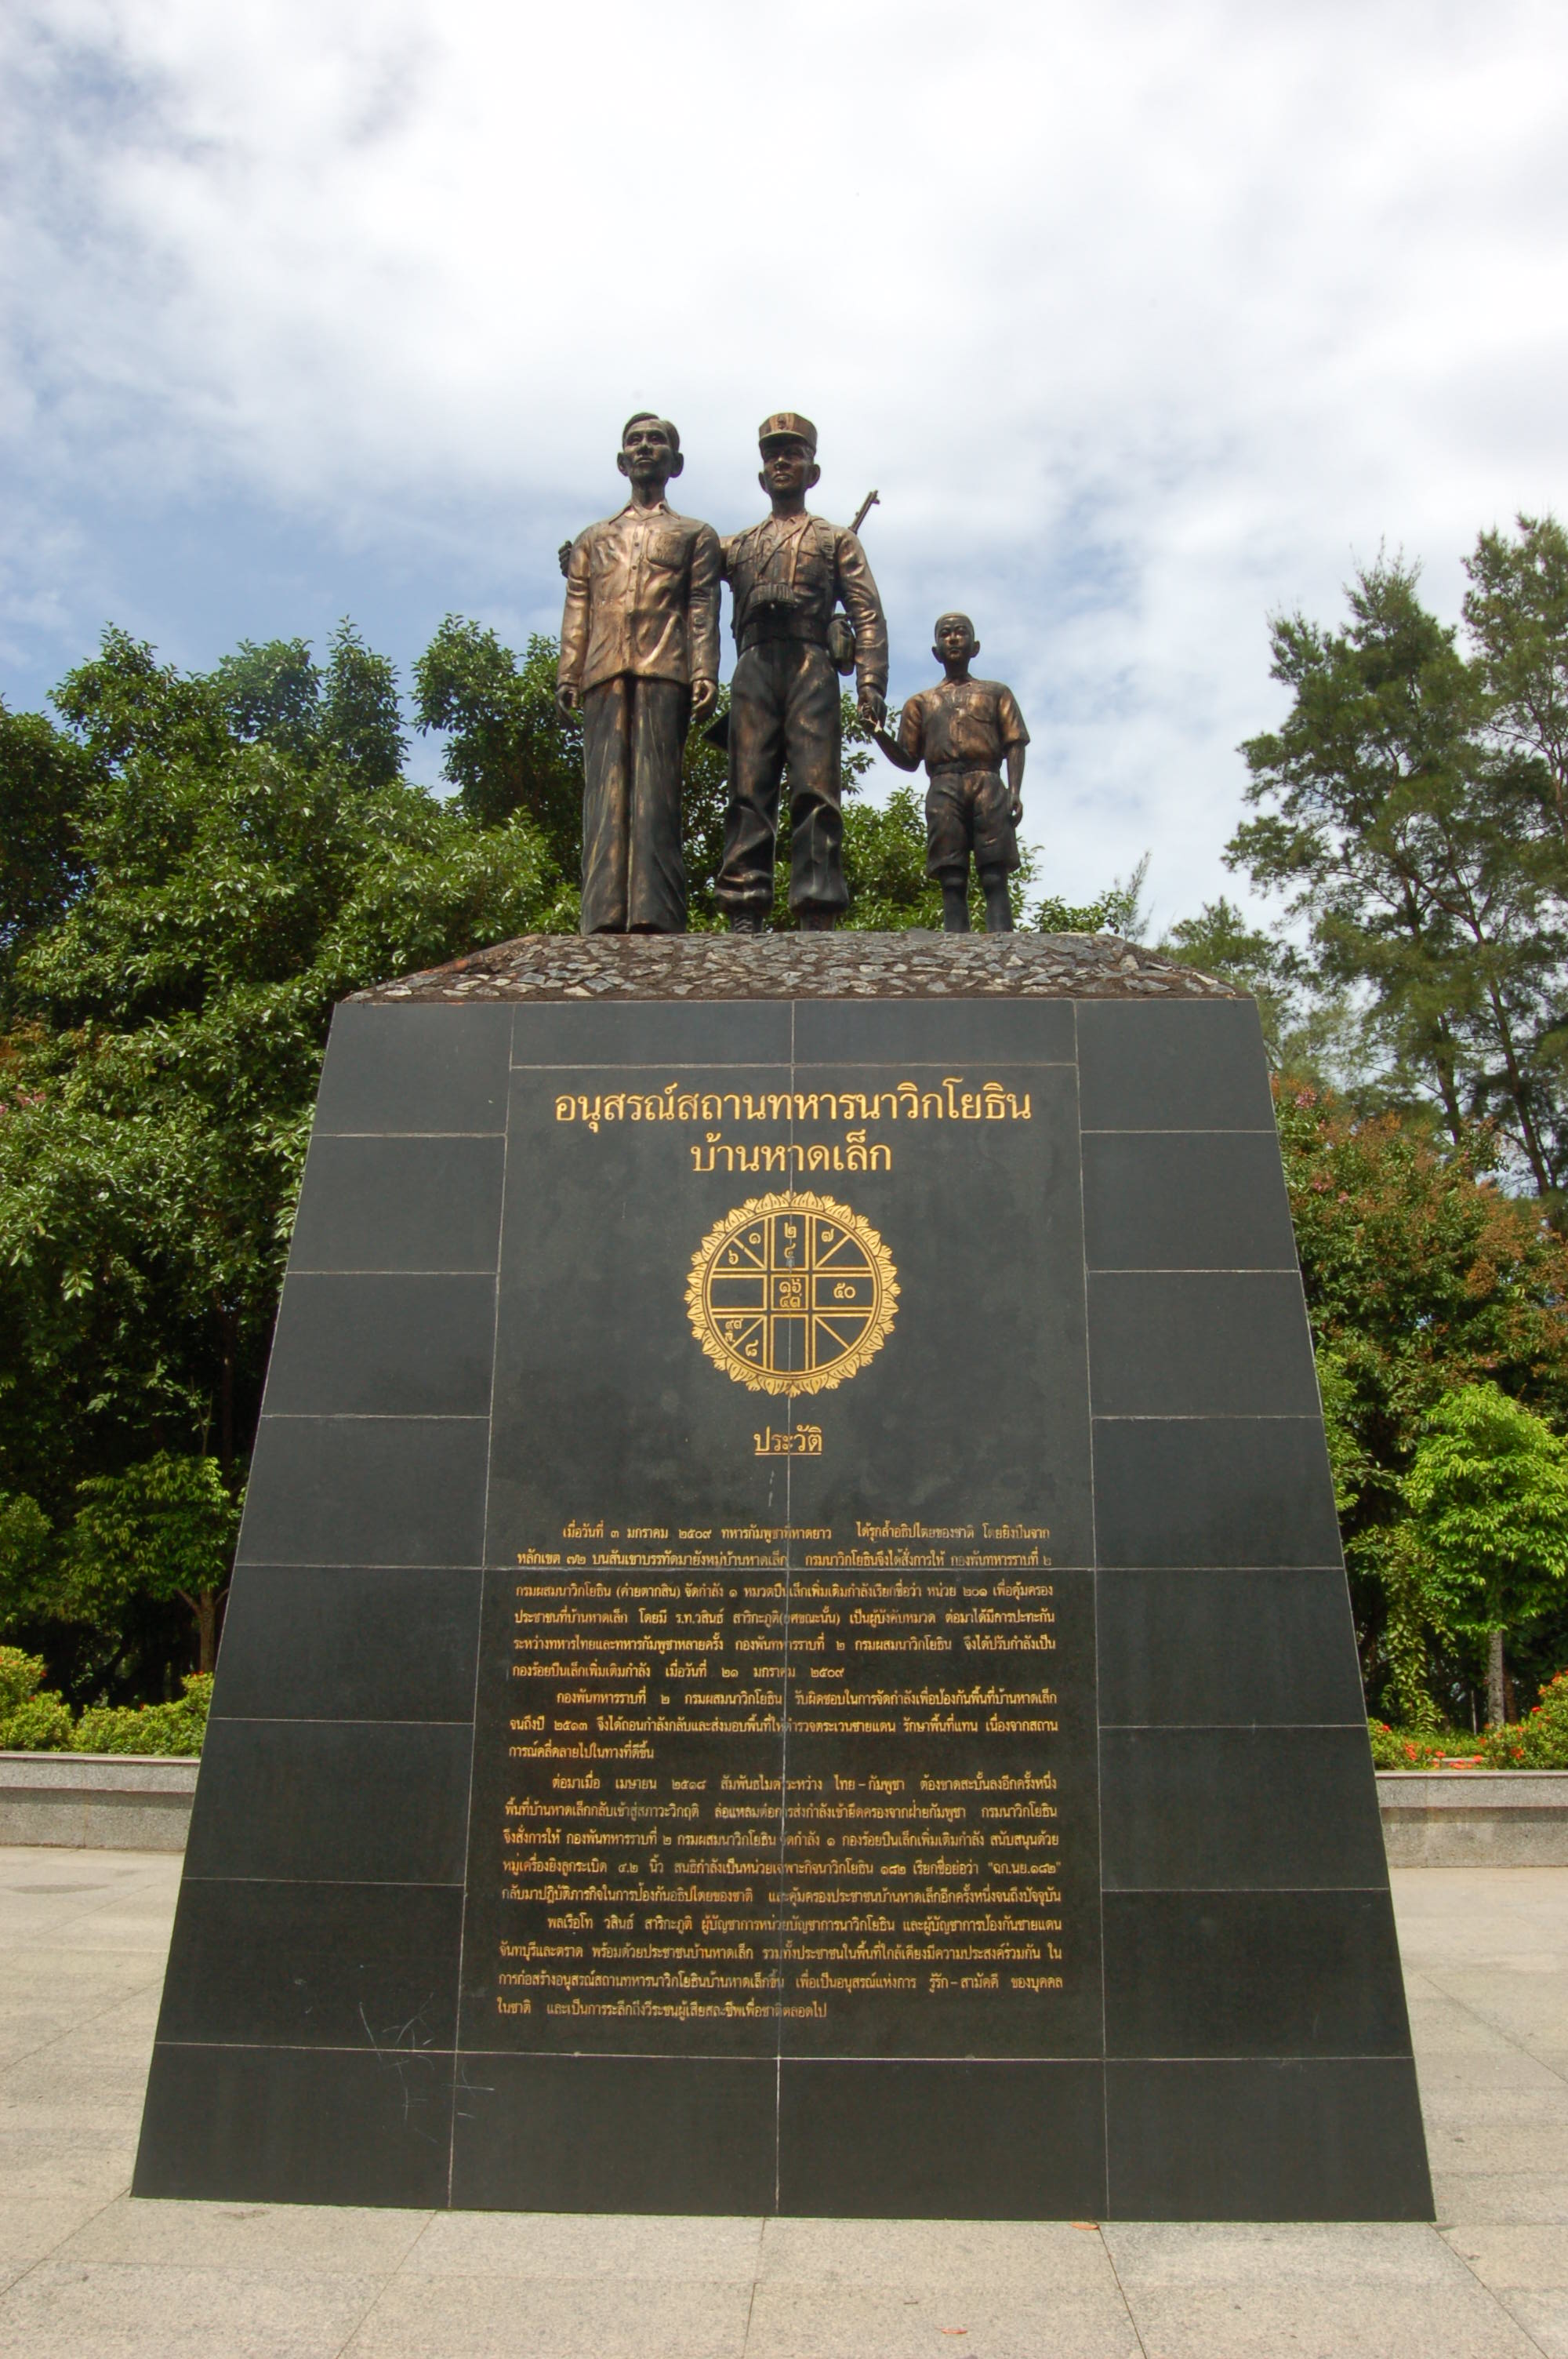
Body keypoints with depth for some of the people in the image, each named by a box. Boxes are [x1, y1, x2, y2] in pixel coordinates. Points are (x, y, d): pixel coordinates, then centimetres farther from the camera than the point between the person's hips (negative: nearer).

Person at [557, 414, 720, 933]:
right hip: (606, 674, 2)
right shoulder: (593, 539, 30)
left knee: (656, 793, -14)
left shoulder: (696, 535, 24)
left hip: (665, 671, -2)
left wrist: (705, 675, -6)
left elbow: (703, 611, 10)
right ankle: (606, 918, -17)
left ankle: (656, 915, -21)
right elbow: (576, 614, 19)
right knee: (605, 793, -10)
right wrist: (568, 676, 3)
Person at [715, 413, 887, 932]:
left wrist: (871, 684, -7)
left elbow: (867, 616, 9)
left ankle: (819, 917, -17)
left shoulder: (836, 539, 22)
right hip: (753, 670, 2)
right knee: (749, 792, -7)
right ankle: (745, 915, -12)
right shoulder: (737, 546, 29)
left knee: (815, 792, -11)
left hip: (811, 667, -2)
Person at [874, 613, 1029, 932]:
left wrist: (1015, 791, -5)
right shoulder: (921, 702, 27)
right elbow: (908, 760, 20)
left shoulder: (996, 692, 24)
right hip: (943, 790, 1)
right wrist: (879, 734, 1)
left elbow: (1014, 745, 12)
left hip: (989, 787, -1)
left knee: (995, 878, -13)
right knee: (952, 881, -10)